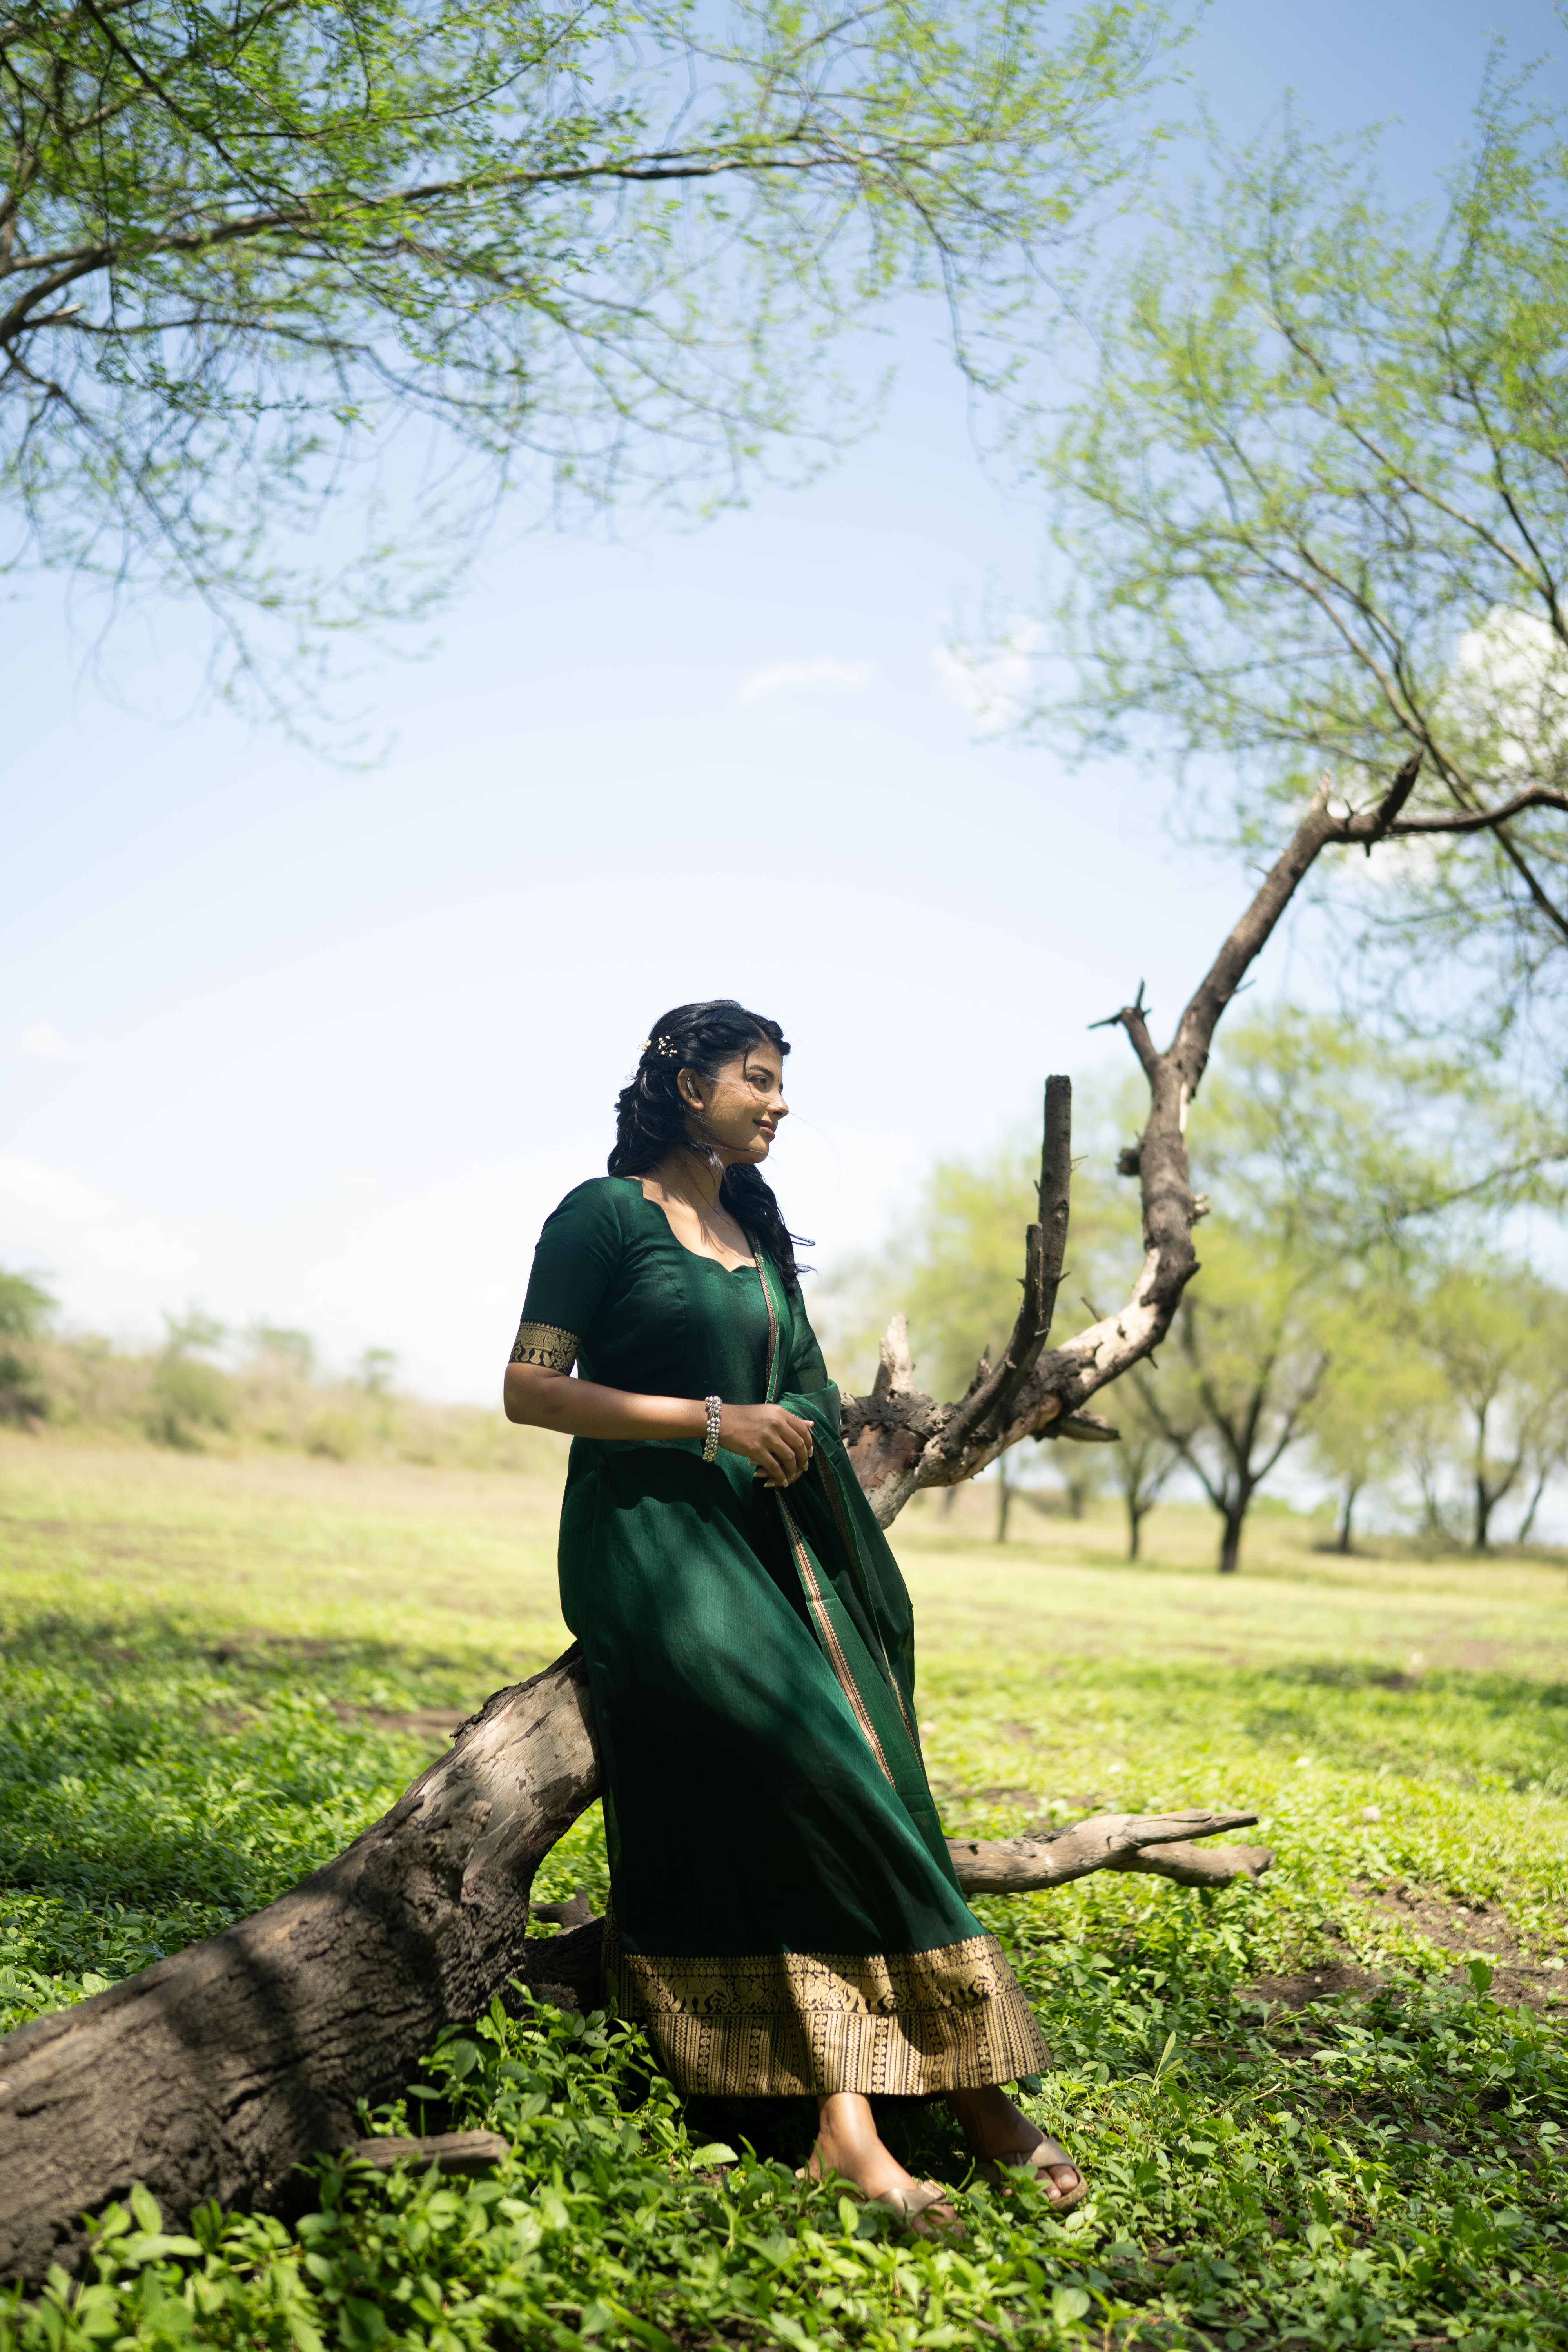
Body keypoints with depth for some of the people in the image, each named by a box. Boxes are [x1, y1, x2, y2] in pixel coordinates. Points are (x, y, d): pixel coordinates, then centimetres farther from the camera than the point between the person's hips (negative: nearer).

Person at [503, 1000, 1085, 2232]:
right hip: (642, 1529, -6)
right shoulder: (605, 1214, -1)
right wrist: (710, 1421, -13)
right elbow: (530, 1390, -7)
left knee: (861, 1769, -14)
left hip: (757, 1533, 7)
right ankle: (964, 2066, -20)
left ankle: (851, 2116, -17)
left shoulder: (759, 1235, 20)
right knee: (810, 1770, -23)